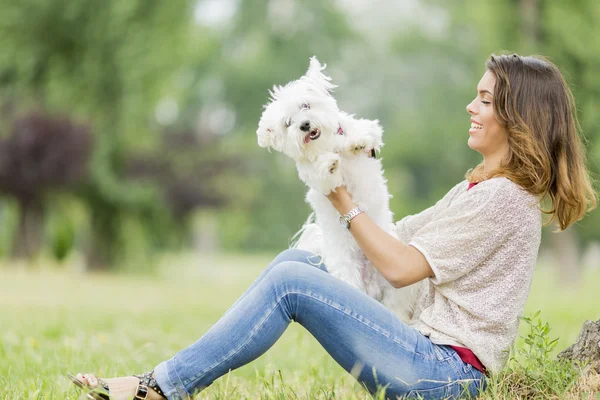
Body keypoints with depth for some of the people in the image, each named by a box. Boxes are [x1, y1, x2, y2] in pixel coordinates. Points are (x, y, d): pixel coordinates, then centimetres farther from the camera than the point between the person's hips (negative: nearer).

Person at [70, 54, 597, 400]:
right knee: (300, 259, 1)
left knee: (291, 282, -19)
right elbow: (397, 236, 18)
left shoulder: (506, 198, -11)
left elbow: (401, 267, -13)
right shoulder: (476, 187, 21)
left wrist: (345, 203, -4)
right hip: (429, 357, 10)